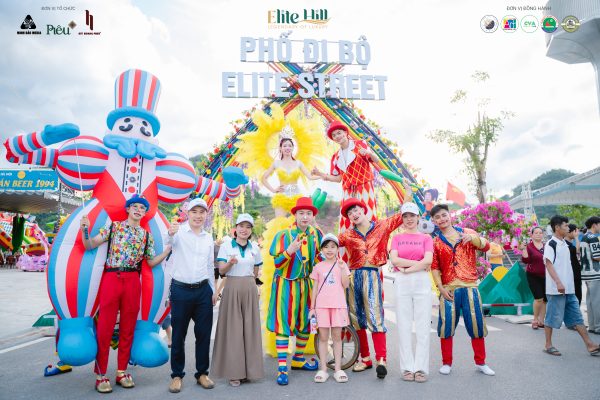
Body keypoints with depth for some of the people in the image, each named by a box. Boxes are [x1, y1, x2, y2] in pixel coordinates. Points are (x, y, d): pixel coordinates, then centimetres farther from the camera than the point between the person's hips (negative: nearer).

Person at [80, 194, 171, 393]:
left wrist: (168, 249, 2)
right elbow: (90, 245, 2)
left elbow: (151, 262, 14)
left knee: (128, 327, 8)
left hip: (133, 282, 3)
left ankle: (122, 371, 20)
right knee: (105, 327, 0)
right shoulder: (113, 226, 7)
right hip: (111, 278, -2)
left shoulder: (146, 235, 13)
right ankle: (101, 375, 12)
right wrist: (85, 230, -15)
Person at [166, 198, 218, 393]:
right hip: (180, 290, -4)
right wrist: (170, 233, -55)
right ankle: (177, 375, 23)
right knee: (178, 334, 7)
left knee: (204, 333, 9)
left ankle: (202, 373, 24)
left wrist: (213, 290, 14)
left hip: (203, 290, 4)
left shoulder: (209, 237, 9)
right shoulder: (179, 231, -6)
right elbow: (169, 240, -31)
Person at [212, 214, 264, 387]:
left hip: (250, 290, 3)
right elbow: (221, 270, -6)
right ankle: (234, 372, 8)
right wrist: (230, 263, -23)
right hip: (232, 289, -3)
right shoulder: (226, 245, -1)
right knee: (233, 329, 0)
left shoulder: (255, 248, 7)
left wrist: (248, 282, 14)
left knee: (250, 328, 5)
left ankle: (249, 369, 16)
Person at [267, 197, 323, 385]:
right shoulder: (283, 235, -12)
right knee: (283, 324, -4)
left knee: (306, 324, 13)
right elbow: (277, 264, -14)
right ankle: (282, 368, 3)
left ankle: (298, 360, 31)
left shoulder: (316, 234, -1)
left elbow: (320, 259, 13)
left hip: (305, 284, 5)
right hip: (285, 284, -5)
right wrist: (289, 251, -29)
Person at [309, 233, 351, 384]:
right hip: (322, 305, 1)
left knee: (337, 337, 5)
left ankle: (338, 369, 13)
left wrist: (342, 269, -13)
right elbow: (315, 288, 9)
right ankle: (323, 370, 12)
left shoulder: (341, 264, 6)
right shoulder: (318, 267, 7)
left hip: (338, 305, -1)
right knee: (323, 337, 4)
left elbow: (346, 284, -2)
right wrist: (312, 307, 6)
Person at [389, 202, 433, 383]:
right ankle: (407, 368, 9)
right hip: (401, 283, 1)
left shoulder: (426, 238, 10)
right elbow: (394, 260, -3)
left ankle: (421, 368, 8)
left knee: (422, 326, 0)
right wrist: (417, 263, -6)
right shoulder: (397, 238, 12)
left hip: (422, 282, 0)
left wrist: (406, 268, -9)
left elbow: (428, 260, -6)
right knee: (404, 326, 2)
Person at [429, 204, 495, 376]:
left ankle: (481, 362, 21)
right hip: (448, 289, 0)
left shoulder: (467, 233, 9)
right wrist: (441, 288, -8)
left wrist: (473, 237, -23)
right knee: (446, 325, 1)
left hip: (470, 287, 1)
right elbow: (434, 267, 2)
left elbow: (485, 247, -4)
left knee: (476, 324, 5)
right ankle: (447, 363, 14)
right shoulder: (435, 242, 7)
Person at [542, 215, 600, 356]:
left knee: (576, 317, 11)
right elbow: (548, 264, -18)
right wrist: (558, 282, -26)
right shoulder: (551, 244, -11)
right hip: (556, 288, -8)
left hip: (569, 288, 8)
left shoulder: (564, 244, 15)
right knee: (553, 317, 0)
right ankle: (548, 345, 10)